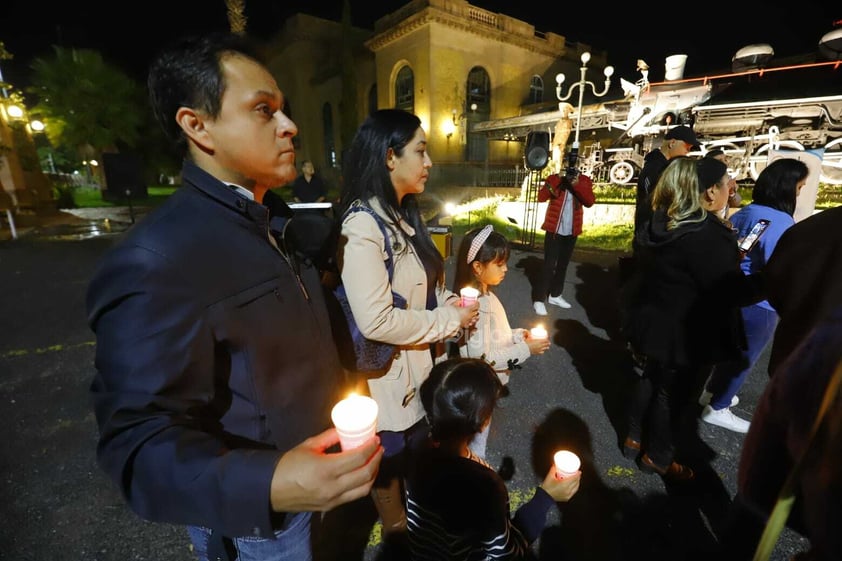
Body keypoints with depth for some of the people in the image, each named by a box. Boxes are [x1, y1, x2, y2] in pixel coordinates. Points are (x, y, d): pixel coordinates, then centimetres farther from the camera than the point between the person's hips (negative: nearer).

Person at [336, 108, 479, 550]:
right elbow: (376, 320, -30)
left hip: (418, 368, 9)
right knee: (391, 471, 19)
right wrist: (450, 320, -19)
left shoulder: (400, 217, 6)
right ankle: (398, 538, 48)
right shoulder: (362, 226, -25)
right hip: (389, 378, -9)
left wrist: (447, 299, -5)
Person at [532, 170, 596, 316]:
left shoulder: (584, 181, 6)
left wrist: (577, 184, -18)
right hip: (554, 230, -4)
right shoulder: (554, 178, 0)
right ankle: (538, 299, -5)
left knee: (563, 264, 13)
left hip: (571, 232, 4)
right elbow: (541, 197, -16)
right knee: (549, 265, -9)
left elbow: (590, 202, -9)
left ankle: (555, 295, 27)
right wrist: (558, 179, -19)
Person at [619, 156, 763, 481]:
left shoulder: (663, 223, 0)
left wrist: (731, 255, 12)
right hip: (685, 332, -8)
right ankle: (656, 457, 31)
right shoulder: (707, 235, -26)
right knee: (672, 392, 10)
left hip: (654, 321, 8)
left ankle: (634, 439, 40)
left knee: (650, 379, 23)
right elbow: (730, 292, -22)